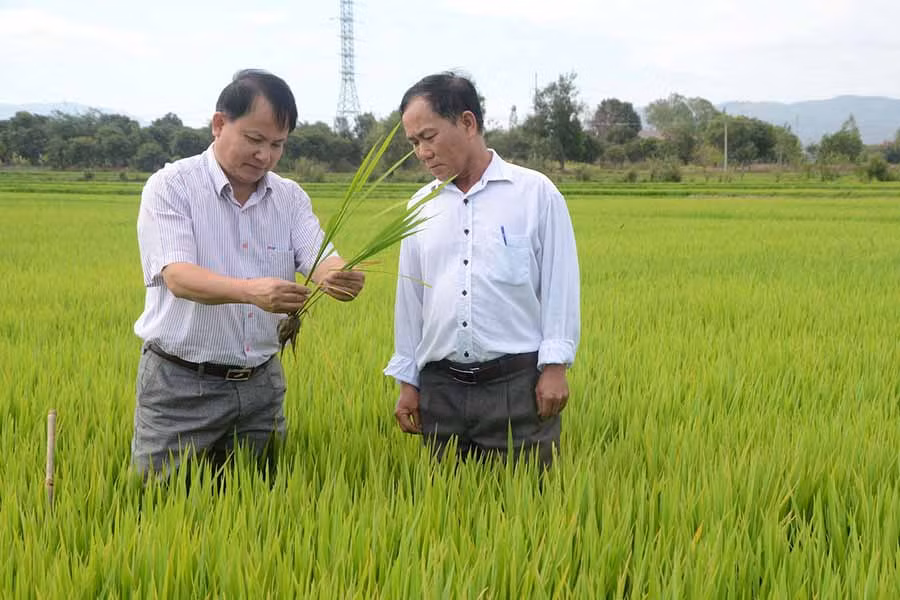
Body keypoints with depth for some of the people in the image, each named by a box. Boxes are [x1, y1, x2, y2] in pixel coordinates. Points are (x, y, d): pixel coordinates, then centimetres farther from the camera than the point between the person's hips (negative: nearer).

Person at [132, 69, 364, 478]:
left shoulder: (290, 197, 6)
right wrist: (251, 290, -42)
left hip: (261, 383, 4)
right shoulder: (170, 187, -9)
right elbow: (177, 275, -23)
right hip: (180, 384, -4)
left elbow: (319, 259, -8)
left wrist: (339, 277, -35)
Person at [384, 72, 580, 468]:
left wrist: (555, 366, -8)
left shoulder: (536, 193, -1)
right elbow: (410, 297, 16)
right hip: (440, 388, 4)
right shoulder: (421, 206, 12)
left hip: (519, 385, -4)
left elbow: (559, 285, -2)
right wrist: (407, 382, 14)